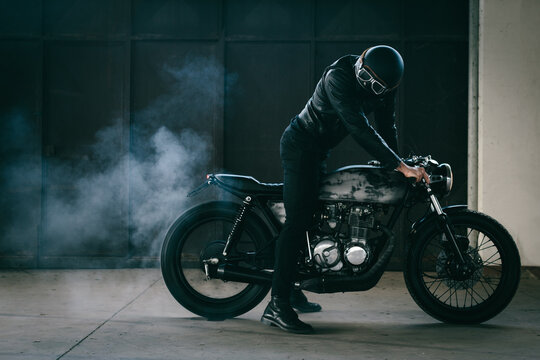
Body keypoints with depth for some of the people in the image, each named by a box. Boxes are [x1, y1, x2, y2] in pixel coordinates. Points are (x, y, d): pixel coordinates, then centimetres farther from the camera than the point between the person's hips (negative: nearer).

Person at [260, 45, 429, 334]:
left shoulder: (382, 85, -5)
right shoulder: (338, 78, -29)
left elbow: (387, 126, 4)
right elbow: (360, 129, -36)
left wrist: (395, 169, -2)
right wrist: (402, 167, -38)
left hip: (319, 151, 9)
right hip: (300, 145, -9)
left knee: (311, 216, 18)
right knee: (298, 220, -18)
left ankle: (290, 290, 32)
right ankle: (277, 306, -20)